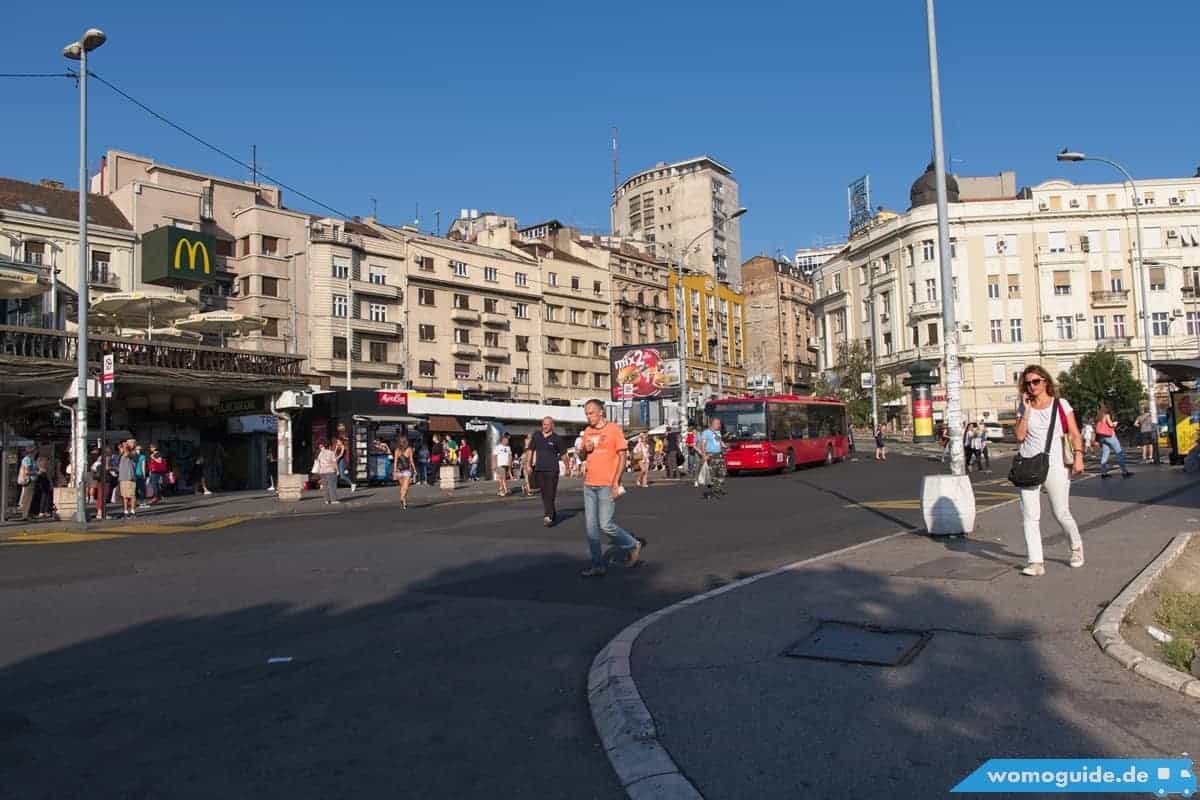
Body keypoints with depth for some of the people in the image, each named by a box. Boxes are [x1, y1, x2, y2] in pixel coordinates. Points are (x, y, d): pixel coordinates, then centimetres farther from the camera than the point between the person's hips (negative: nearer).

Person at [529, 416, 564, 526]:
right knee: (544, 494, 11)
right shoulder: (536, 435, 6)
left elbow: (563, 454, 4)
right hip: (539, 469, 4)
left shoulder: (556, 438, -3)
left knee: (550, 494, -9)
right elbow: (531, 450, 13)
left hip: (552, 470, -4)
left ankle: (548, 516, -12)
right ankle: (553, 514, 24)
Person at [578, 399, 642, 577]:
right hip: (589, 485, 6)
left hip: (607, 485, -6)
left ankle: (633, 546, 17)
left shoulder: (614, 429, -5)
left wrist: (616, 483, -13)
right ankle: (598, 566, 10)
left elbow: (622, 457, -7)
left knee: (606, 525, -7)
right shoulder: (588, 431, 12)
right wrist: (585, 449, -2)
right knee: (591, 527, 4)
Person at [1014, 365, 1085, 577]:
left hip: (1055, 466, -2)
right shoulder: (1023, 407, 9)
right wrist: (1027, 410, -5)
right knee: (1030, 516, -4)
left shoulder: (1060, 404, 4)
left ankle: (1076, 547, 34)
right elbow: (1020, 436, -2)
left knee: (1061, 513, 5)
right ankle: (1036, 562, -2)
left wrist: (1078, 456, -11)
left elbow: (1075, 434, 2)